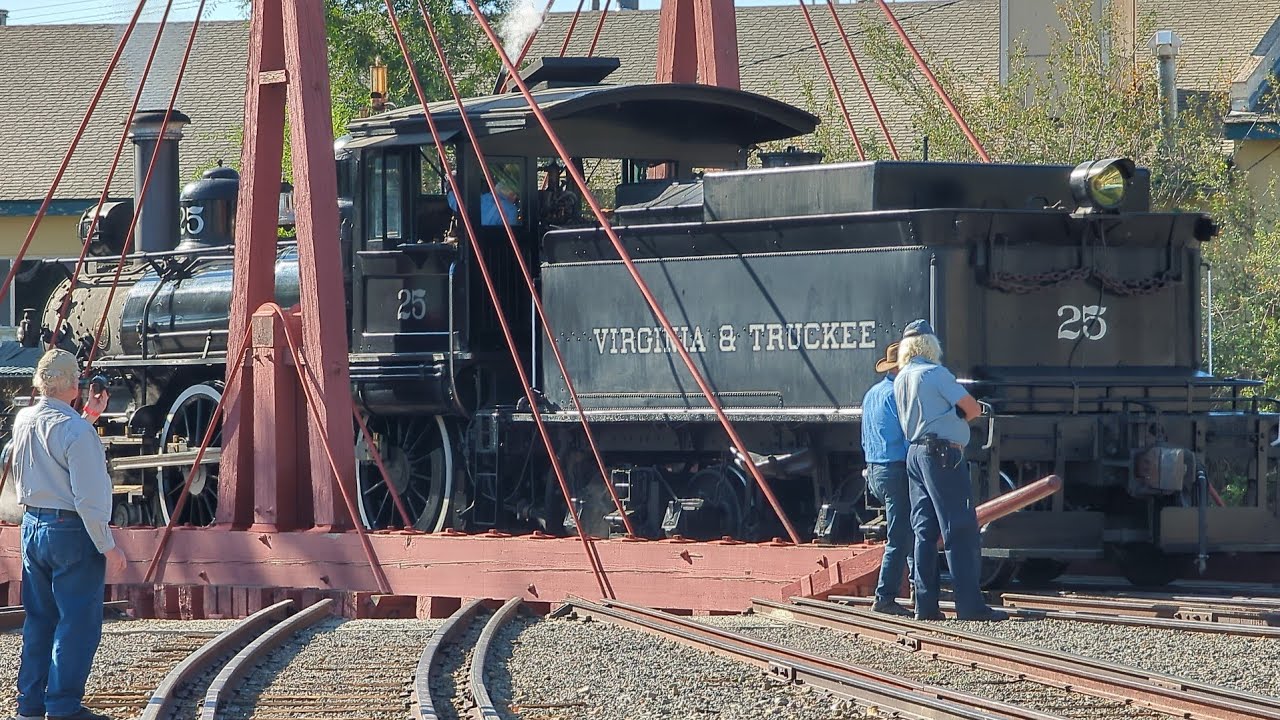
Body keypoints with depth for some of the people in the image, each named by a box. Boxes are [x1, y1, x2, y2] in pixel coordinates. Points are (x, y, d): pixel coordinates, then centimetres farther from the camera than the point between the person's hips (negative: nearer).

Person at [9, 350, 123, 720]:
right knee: (78, 621, 0)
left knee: (39, 618, 16)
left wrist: (87, 416, 24)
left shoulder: (23, 421, 4)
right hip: (71, 532, -8)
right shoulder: (75, 430, -19)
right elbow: (89, 497, -20)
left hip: (32, 525, 8)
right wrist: (107, 546, -14)